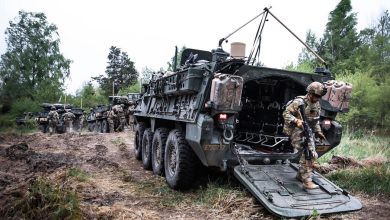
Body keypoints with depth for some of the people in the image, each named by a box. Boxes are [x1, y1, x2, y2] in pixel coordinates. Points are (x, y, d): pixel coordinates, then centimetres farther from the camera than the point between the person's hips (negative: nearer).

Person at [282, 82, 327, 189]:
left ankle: (300, 174, 32)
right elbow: (286, 113, -18)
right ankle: (307, 181, -15)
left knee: (313, 155, 13)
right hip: (297, 132, -8)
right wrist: (296, 121, -31)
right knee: (307, 155, -17)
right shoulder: (299, 102, -15)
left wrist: (318, 132, 13)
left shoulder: (317, 105, 9)